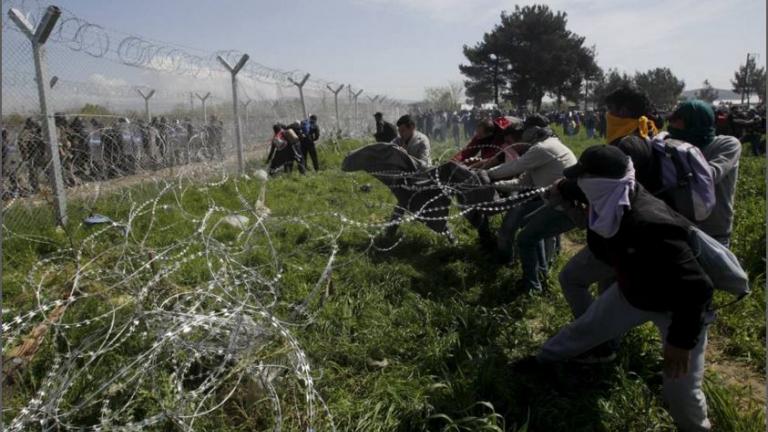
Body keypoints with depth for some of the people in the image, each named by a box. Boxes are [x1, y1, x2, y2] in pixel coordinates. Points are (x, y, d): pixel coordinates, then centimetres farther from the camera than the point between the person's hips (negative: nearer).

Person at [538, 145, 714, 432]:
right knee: (584, 328, 18)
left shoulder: (651, 225, -42)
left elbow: (695, 287, -37)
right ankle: (541, 359, 41)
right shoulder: (611, 207, -17)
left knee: (680, 390, -2)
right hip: (632, 292, 7)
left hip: (681, 306, -7)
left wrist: (681, 340, -31)